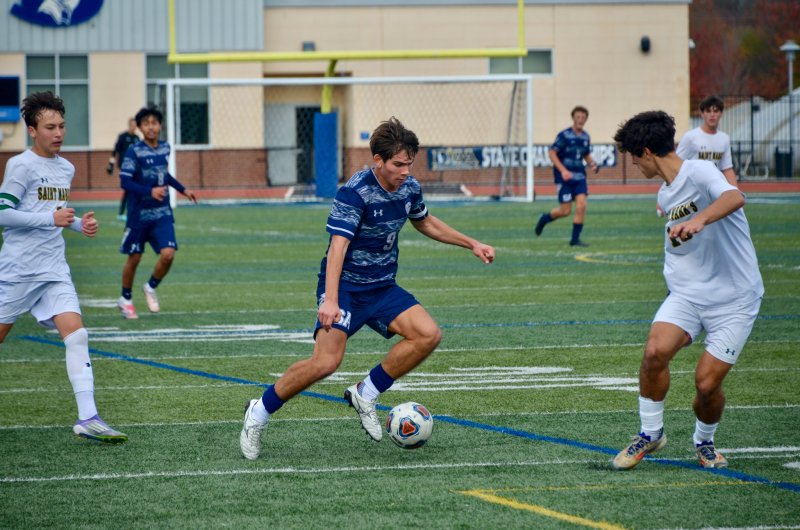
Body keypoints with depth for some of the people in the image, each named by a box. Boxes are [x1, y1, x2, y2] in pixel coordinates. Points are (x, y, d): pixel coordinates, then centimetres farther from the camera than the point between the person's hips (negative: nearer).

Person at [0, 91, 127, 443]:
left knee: (76, 333, -11)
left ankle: (87, 418, -17)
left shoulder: (66, 169, 14)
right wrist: (52, 218, -18)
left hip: (54, 269, 6)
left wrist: (78, 224, 9)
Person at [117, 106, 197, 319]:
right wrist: (150, 191, -31)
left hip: (162, 214, 4)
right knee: (134, 258, 8)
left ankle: (151, 288, 16)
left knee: (168, 254, -11)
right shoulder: (134, 151, -14)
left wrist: (182, 189, 25)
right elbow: (125, 181, -20)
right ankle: (126, 299, 29)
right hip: (139, 214, -4)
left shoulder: (164, 148, 3)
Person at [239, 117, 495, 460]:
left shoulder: (409, 188, 1)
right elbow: (338, 245, -30)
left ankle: (365, 394, 3)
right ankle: (259, 412, -2)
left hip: (382, 287, 7)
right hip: (345, 286, -7)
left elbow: (426, 223, 24)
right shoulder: (354, 193, -21)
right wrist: (330, 301, -41)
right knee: (327, 360, -23)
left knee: (429, 335, -14)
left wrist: (471, 244, 23)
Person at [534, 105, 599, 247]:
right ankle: (545, 218, 27)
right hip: (564, 176, -5)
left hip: (579, 176, 5)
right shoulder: (564, 135, -10)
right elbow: (552, 153, -11)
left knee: (581, 205, -10)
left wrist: (592, 164, 1)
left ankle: (575, 239, -2)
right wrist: (563, 170, -20)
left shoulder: (586, 137, 8)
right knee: (565, 211, -4)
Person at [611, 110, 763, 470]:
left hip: (735, 298, -6)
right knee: (655, 350, -21)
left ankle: (704, 441, 21)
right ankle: (651, 433, -2)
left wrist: (699, 219, -52)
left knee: (707, 382, -11)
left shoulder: (699, 172, -14)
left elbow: (734, 198, -36)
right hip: (686, 294, 6)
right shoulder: (665, 194, 13)